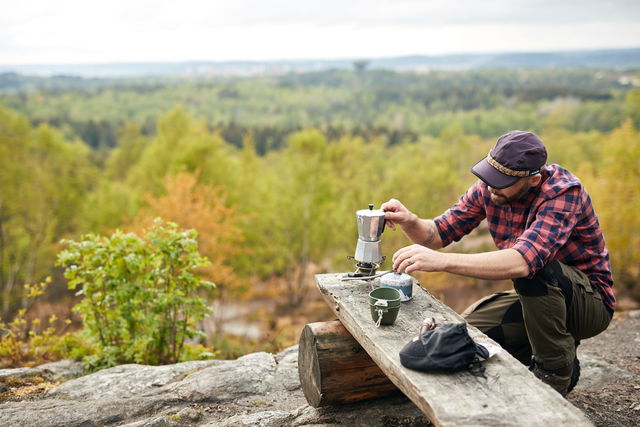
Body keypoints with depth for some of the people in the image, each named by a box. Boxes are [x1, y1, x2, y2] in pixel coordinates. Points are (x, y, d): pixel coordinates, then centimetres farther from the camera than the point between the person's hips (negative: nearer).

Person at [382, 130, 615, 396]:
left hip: (590, 301, -6)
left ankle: (555, 372, -12)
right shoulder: (488, 188, -8)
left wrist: (440, 261, -48)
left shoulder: (564, 192, -28)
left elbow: (521, 262, -43)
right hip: (533, 297, 6)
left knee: (533, 270, -36)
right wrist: (410, 222, -28)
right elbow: (438, 234, -5)